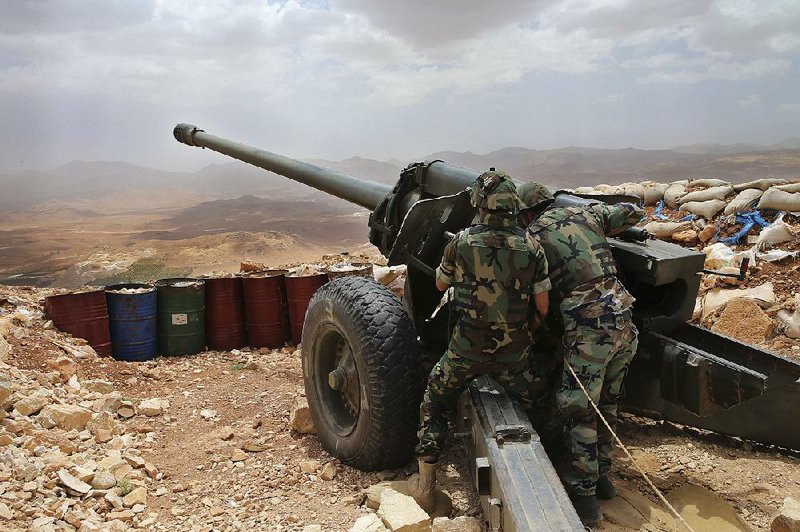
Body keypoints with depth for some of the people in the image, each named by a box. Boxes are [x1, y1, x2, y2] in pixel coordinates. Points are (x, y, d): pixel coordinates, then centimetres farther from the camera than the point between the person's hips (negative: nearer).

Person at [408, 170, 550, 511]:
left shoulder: (461, 243, -10)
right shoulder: (532, 249, -8)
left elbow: (440, 284, 8)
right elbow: (543, 308, -2)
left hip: (467, 349, -1)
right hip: (514, 352, 1)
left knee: (434, 404, 20)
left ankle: (425, 485, 23)